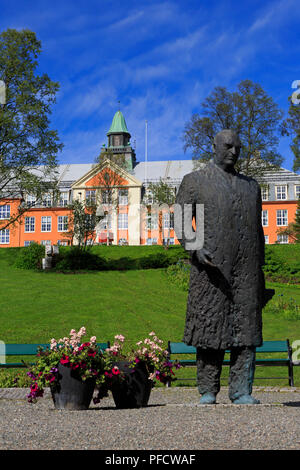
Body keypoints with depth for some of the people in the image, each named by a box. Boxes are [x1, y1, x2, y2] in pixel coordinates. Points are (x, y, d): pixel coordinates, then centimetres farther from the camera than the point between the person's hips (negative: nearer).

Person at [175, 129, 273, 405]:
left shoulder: (251, 186, 21)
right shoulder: (194, 182, 8)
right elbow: (181, 226, 0)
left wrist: (261, 273, 14)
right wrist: (196, 250, -18)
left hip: (246, 270, 3)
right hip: (210, 268, -3)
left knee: (246, 329, -2)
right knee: (209, 328, -2)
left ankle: (241, 392, 2)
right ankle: (208, 391, 7)